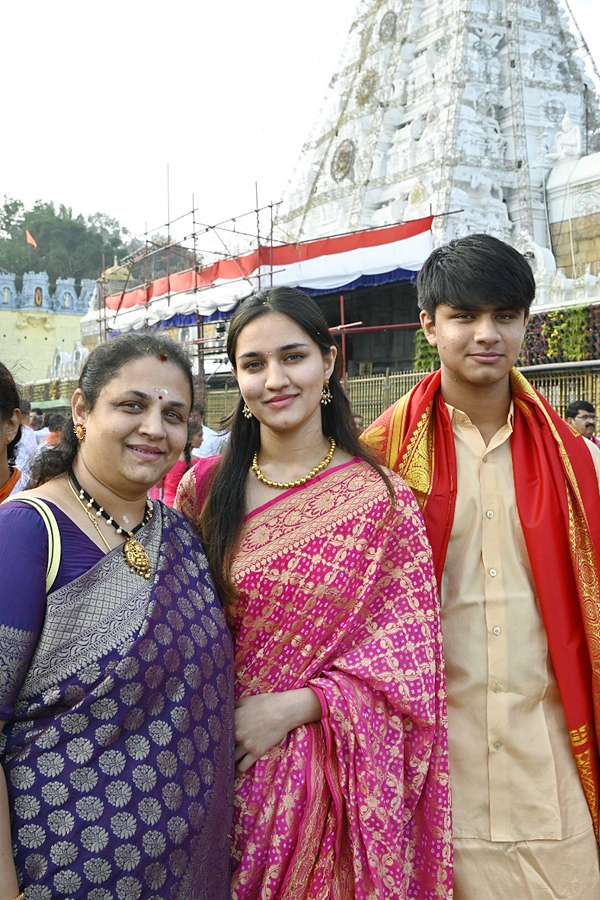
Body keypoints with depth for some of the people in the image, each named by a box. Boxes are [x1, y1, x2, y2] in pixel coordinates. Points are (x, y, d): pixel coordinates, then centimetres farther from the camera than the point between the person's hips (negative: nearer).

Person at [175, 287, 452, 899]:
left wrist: (288, 708, -16)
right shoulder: (206, 487, -1)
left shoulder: (381, 499, -9)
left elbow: (407, 659, -9)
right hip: (225, 759, 3)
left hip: (337, 770, -2)